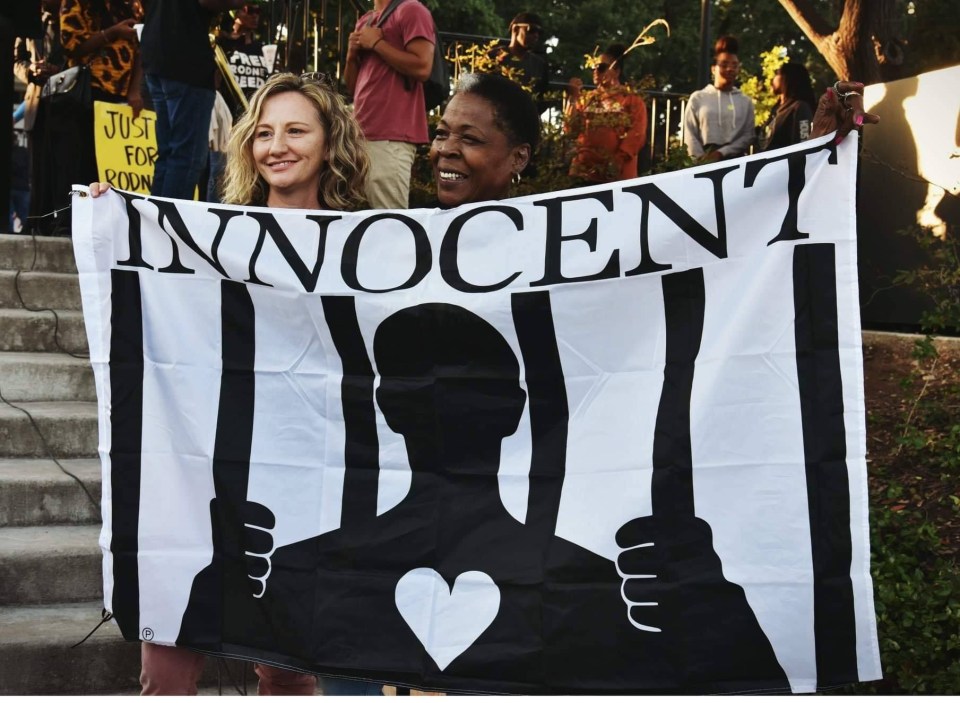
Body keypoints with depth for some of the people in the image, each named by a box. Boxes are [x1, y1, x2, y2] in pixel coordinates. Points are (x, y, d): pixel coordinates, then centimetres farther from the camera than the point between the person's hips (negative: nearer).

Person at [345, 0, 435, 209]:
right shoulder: (364, 21, 22)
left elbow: (422, 67, -16)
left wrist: (377, 43, -9)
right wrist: (352, 55, 6)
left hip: (391, 137, -8)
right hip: (363, 133, 9)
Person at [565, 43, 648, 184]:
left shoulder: (632, 100, 5)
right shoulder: (587, 99, 18)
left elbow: (637, 135, -5)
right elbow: (572, 129, 8)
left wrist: (618, 161, -17)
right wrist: (574, 98, 0)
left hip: (618, 175, -4)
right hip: (585, 172, 4)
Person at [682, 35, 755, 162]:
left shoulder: (745, 101, 13)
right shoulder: (698, 98, 11)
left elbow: (748, 136, 3)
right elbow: (690, 135, 4)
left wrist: (721, 153, -11)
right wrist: (701, 159, -12)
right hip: (706, 160, -1)